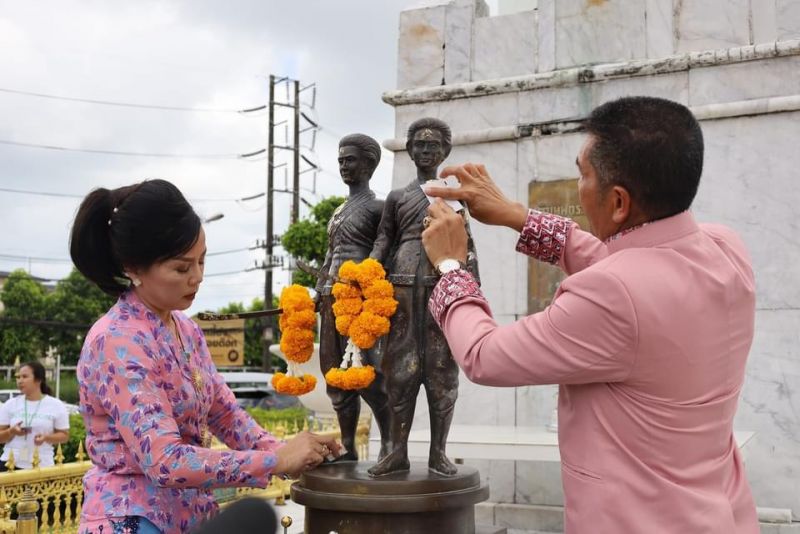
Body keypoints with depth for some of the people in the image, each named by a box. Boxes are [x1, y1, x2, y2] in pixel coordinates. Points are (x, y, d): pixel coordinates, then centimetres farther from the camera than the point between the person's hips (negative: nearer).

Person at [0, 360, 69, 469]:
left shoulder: (56, 406, 2)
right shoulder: (10, 405, 8)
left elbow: (64, 436, 4)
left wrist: (46, 437, -15)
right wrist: (11, 432, -13)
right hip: (11, 464, 1)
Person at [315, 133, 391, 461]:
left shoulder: (377, 207, -1)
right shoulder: (339, 212, 23)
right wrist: (320, 293, 17)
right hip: (332, 298, 9)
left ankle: (389, 444, -5)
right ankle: (347, 449, 13)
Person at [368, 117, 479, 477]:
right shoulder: (396, 197, 18)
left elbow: (467, 246, 11)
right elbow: (382, 242, 12)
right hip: (403, 287, 1)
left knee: (441, 369, -2)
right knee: (400, 368, 0)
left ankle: (438, 453, 4)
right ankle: (398, 451, 5)